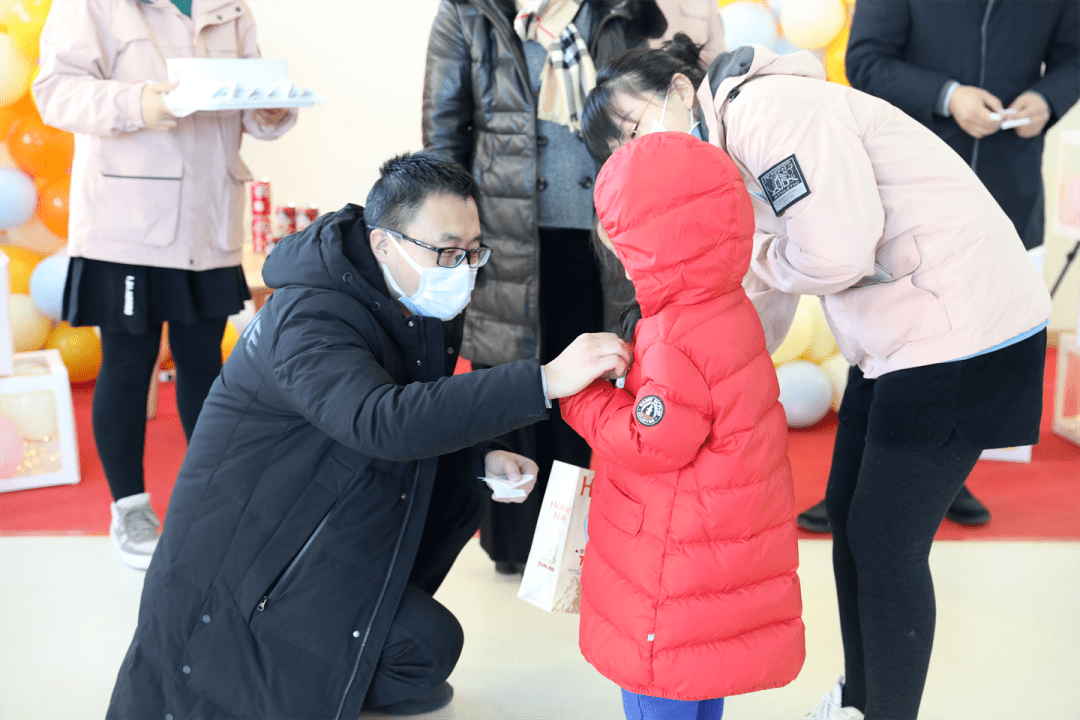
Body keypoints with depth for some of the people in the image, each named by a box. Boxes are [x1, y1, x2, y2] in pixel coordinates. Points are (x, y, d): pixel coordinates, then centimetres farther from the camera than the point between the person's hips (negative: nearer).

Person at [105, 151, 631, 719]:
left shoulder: (425, 305, 0)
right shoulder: (308, 320, -30)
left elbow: (425, 407, 14)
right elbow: (384, 422, -48)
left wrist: (480, 458, -7)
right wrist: (546, 381, -52)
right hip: (247, 558, -9)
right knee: (429, 643, -17)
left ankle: (367, 638, 14)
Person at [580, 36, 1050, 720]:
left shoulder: (767, 105, -18)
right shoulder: (732, 164, 12)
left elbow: (837, 249, -28)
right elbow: (760, 310, 14)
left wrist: (758, 262, -8)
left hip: (962, 329, -10)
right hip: (894, 334, 10)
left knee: (885, 544, -2)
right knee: (848, 515, 16)